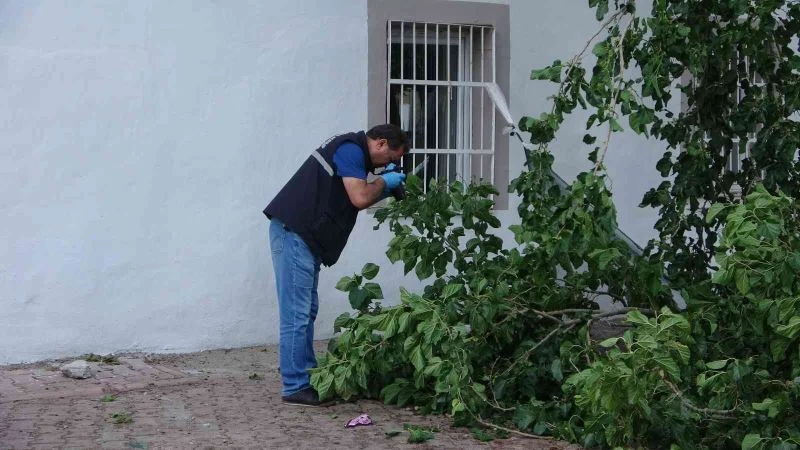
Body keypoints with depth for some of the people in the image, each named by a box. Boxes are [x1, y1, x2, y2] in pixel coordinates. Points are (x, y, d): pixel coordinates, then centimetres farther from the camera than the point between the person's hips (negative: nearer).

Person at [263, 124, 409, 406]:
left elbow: (355, 199, 22)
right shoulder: (351, 150, -11)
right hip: (294, 233, -11)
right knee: (297, 313, -8)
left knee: (307, 310, 13)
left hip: (302, 236, 11)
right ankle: (295, 387, -5)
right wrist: (384, 182, -2)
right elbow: (360, 198, -20)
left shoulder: (350, 149, 21)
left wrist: (383, 187, 10)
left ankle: (308, 377, 18)